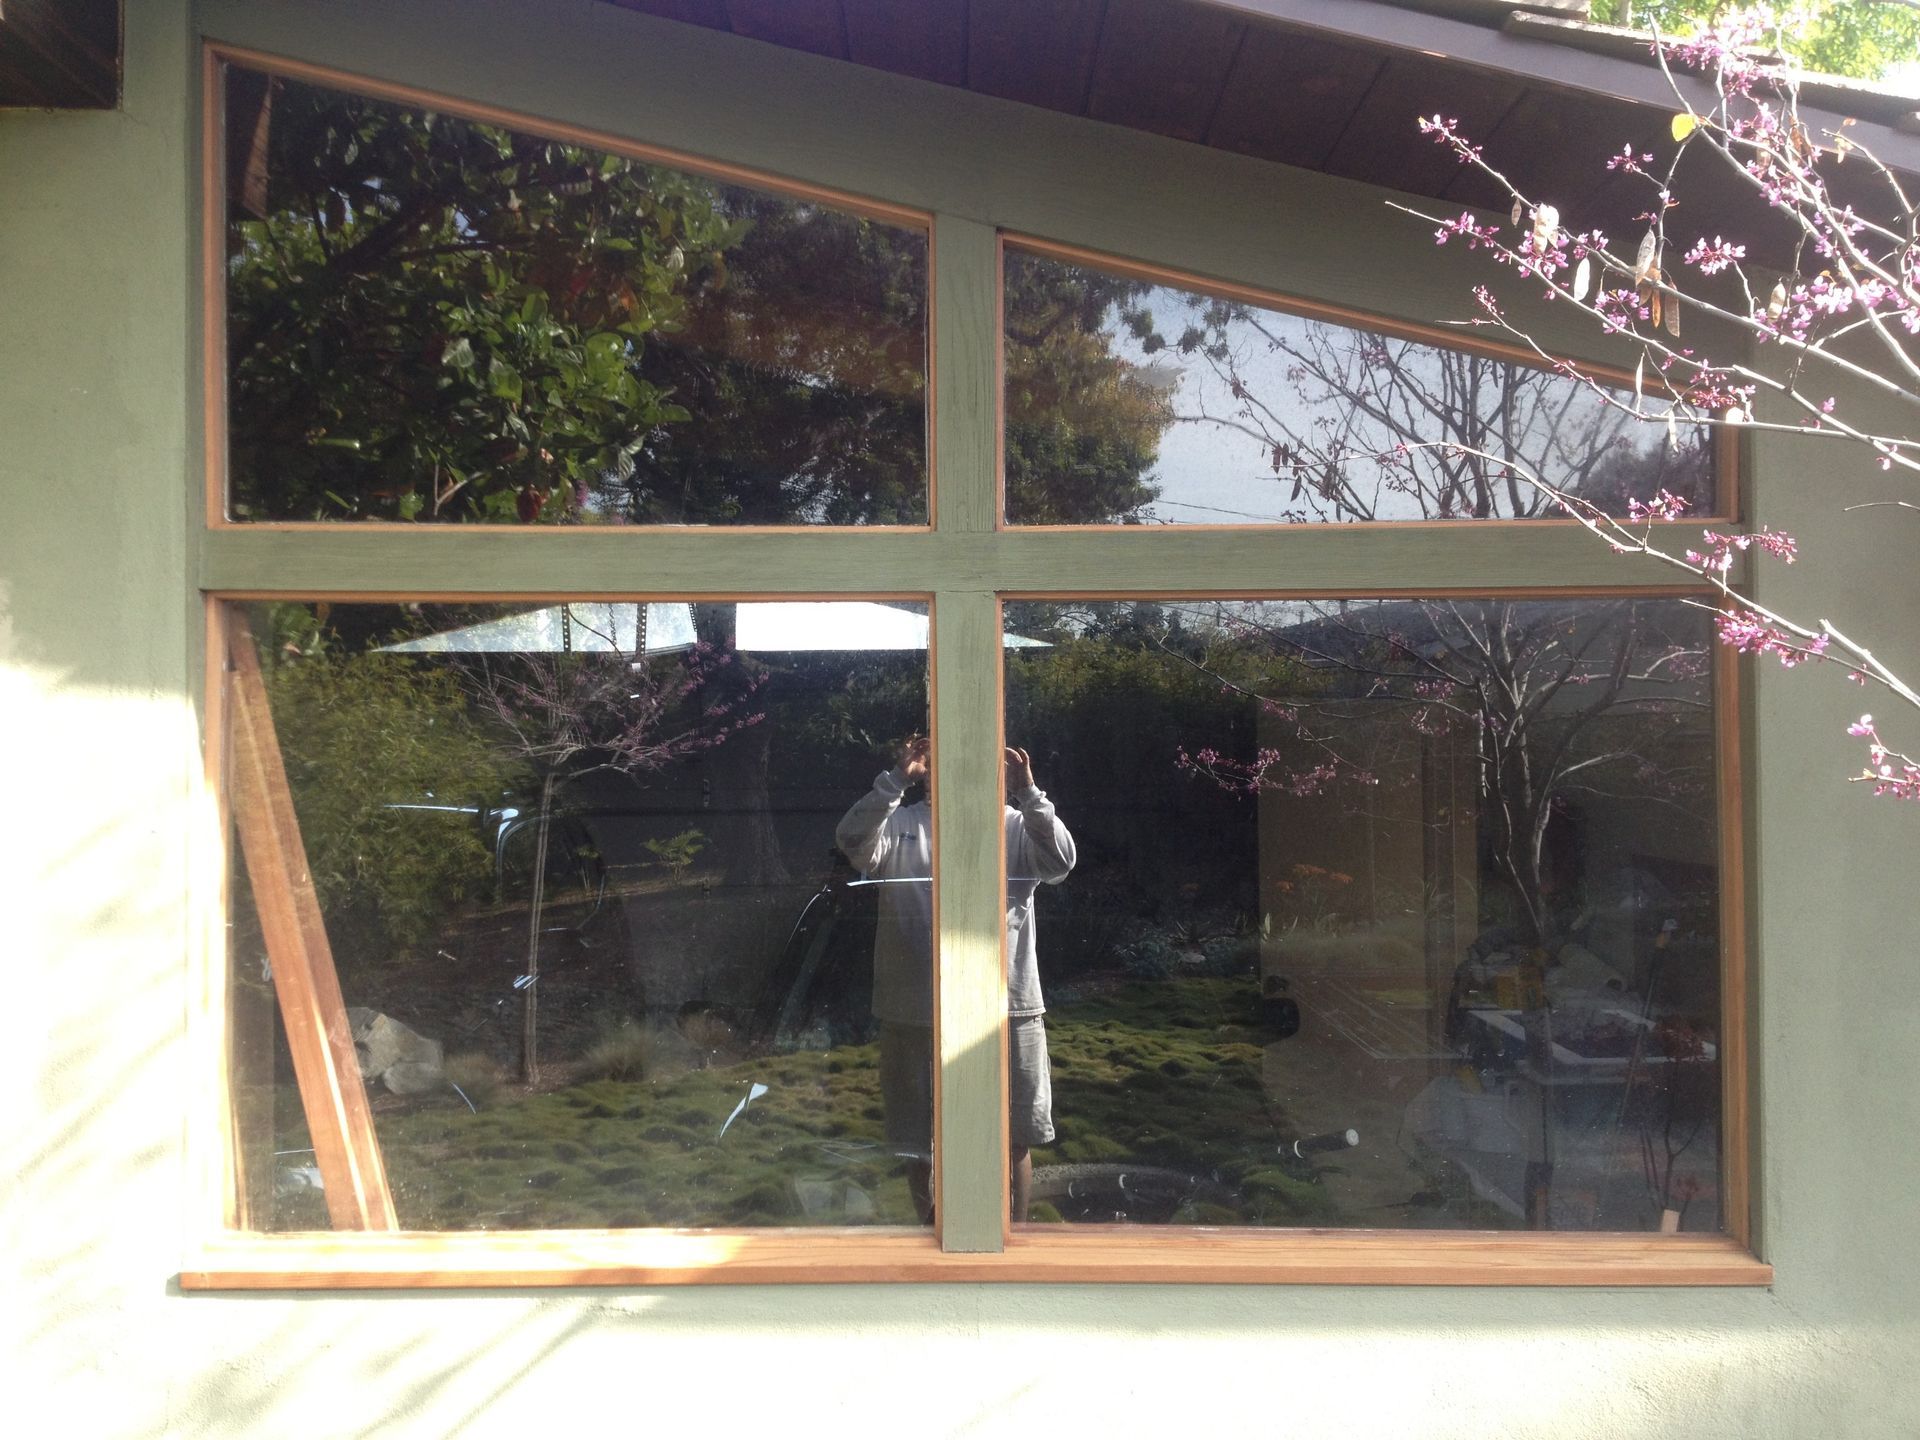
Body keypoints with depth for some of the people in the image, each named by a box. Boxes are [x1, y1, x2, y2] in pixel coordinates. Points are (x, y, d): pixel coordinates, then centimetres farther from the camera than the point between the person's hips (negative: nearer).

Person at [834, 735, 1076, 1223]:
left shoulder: (1015, 825, 4)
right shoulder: (900, 825, 3)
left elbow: (1060, 862, -12)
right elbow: (853, 842, -15)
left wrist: (1028, 793, -22)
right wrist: (896, 781, -24)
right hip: (917, 1013, 0)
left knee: (1013, 1140, 11)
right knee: (921, 1142, 13)